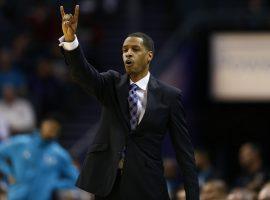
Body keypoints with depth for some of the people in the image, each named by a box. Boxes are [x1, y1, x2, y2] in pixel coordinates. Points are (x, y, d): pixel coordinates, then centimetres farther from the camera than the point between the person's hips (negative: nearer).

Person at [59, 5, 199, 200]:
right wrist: (70, 39, -32)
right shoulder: (112, 83, 7)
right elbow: (84, 74, -13)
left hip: (146, 184, -2)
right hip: (107, 182, 2)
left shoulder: (170, 96, 1)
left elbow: (184, 150, 0)